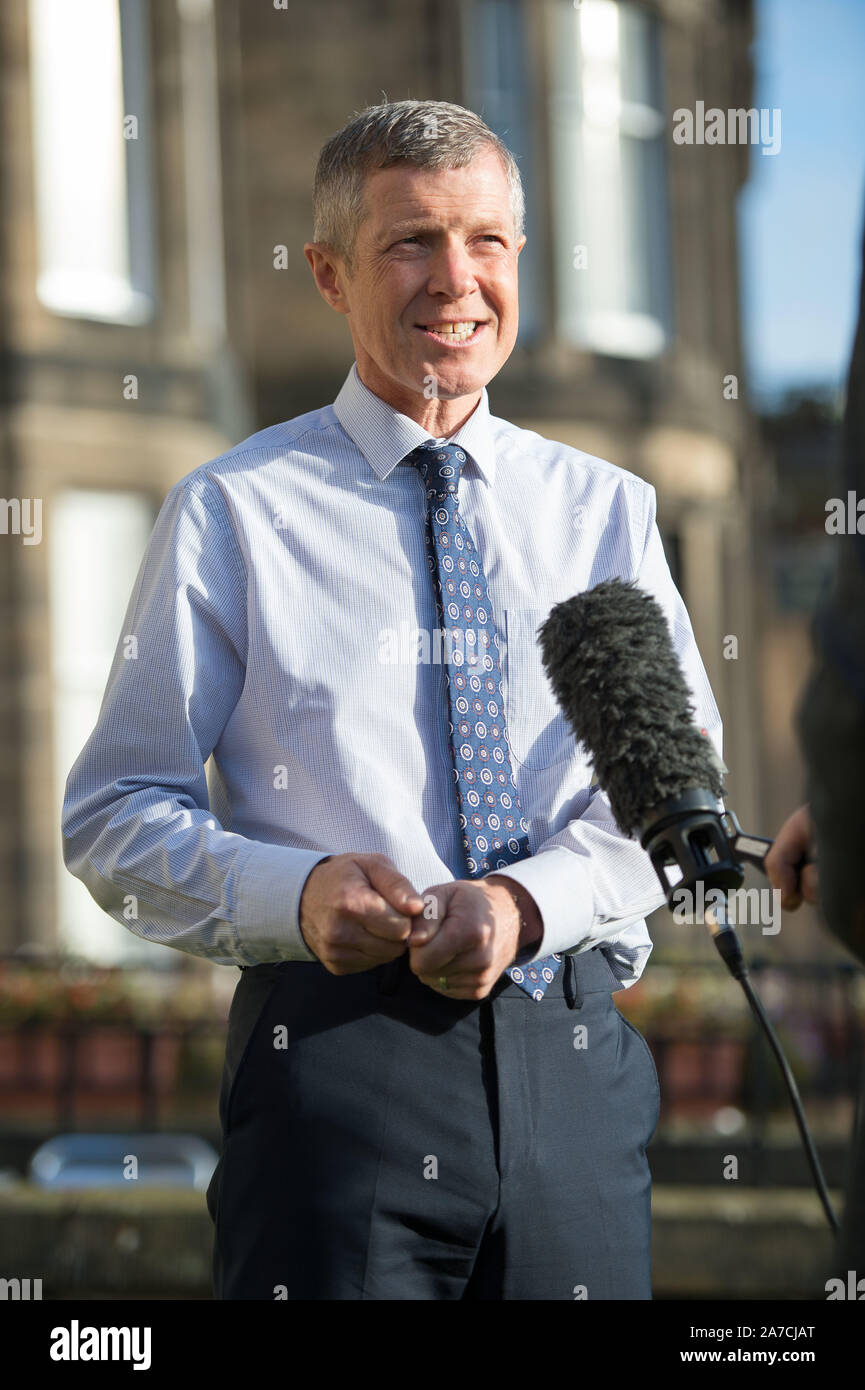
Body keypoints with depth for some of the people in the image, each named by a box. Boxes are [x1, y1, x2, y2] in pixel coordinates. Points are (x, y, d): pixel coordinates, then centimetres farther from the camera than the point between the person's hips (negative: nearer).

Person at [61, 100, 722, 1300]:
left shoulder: (606, 510, 13)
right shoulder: (234, 513, 3)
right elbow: (115, 818, 2)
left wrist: (529, 901, -16)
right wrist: (297, 894, -16)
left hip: (576, 1064, 3)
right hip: (338, 1055, -3)